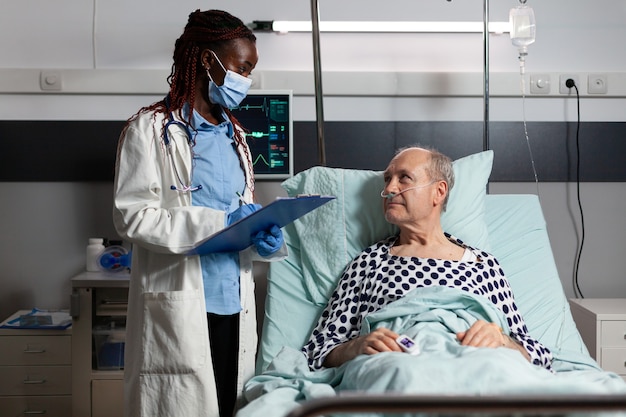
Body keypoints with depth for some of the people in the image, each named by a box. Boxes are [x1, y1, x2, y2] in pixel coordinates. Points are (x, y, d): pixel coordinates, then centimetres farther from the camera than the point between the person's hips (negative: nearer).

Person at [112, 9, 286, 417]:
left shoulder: (234, 134, 17)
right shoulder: (152, 127, -4)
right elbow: (132, 216, -12)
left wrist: (263, 237, -1)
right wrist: (217, 223, -17)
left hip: (234, 305, 6)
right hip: (179, 307, -6)